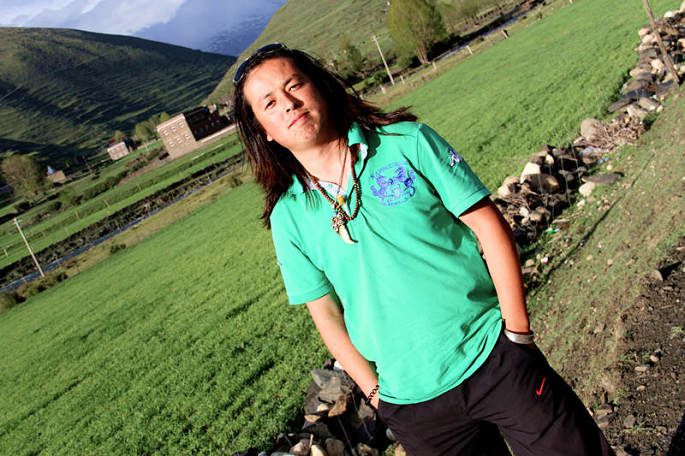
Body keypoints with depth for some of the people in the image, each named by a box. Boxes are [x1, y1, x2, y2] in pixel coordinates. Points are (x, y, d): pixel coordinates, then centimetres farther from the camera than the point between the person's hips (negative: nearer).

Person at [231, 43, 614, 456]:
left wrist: (517, 330, -8)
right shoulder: (287, 215, -2)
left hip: (494, 358, 0)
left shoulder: (406, 141, -6)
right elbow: (327, 315, 4)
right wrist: (376, 392, 1)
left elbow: (489, 225, -5)